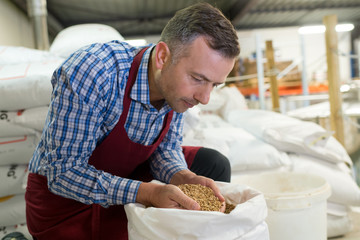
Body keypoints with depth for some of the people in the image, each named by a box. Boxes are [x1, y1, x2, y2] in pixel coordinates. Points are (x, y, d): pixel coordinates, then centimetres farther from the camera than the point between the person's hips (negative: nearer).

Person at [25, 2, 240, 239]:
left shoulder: (178, 84, -14)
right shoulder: (90, 73, -34)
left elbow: (166, 146, -1)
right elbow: (63, 172, -30)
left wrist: (183, 178, -24)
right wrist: (149, 193, -39)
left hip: (125, 176, 6)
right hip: (61, 194, -5)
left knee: (214, 165, 0)